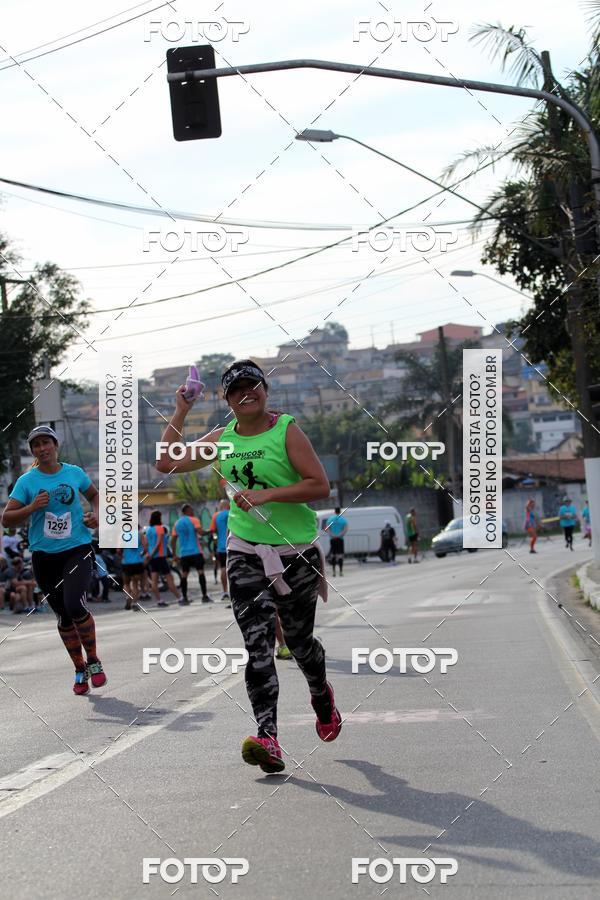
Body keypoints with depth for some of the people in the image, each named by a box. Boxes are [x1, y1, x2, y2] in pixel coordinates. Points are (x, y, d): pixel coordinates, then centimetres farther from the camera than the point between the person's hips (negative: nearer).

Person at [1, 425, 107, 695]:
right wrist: (32, 507, -20)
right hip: (44, 555, 1)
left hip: (78, 550, -1)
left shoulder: (74, 473, 3)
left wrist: (95, 515, 3)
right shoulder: (26, 481, -2)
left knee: (74, 605, -22)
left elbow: (94, 494, 23)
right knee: (63, 617, 8)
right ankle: (80, 670, 26)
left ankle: (93, 660, 0)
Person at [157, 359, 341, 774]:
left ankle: (322, 696, 43)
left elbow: (320, 485, -13)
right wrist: (180, 414, 10)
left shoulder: (287, 431, -6)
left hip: (296, 552, -3)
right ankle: (267, 737, -19)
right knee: (257, 644, -11)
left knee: (299, 640, 10)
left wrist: (267, 494, -20)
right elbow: (167, 463, 16)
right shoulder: (223, 438, 9)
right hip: (246, 552, 3)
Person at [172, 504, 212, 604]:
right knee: (200, 572, -2)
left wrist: (174, 554, 16)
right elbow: (200, 532, -17)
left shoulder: (177, 523, 13)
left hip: (183, 553, 5)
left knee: (184, 575, 7)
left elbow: (173, 540, 12)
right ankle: (204, 596, -6)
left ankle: (185, 598, 5)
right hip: (195, 551, -5)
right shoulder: (193, 520, -2)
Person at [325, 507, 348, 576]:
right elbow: (346, 529, -12)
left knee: (333, 555, 9)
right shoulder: (343, 519, -1)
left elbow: (326, 528, -4)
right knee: (340, 555, -2)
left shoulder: (330, 519, 5)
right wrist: (340, 535, -14)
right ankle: (341, 571, -7)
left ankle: (334, 571, 9)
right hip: (340, 539, -2)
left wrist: (332, 535, -11)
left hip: (332, 539, 2)